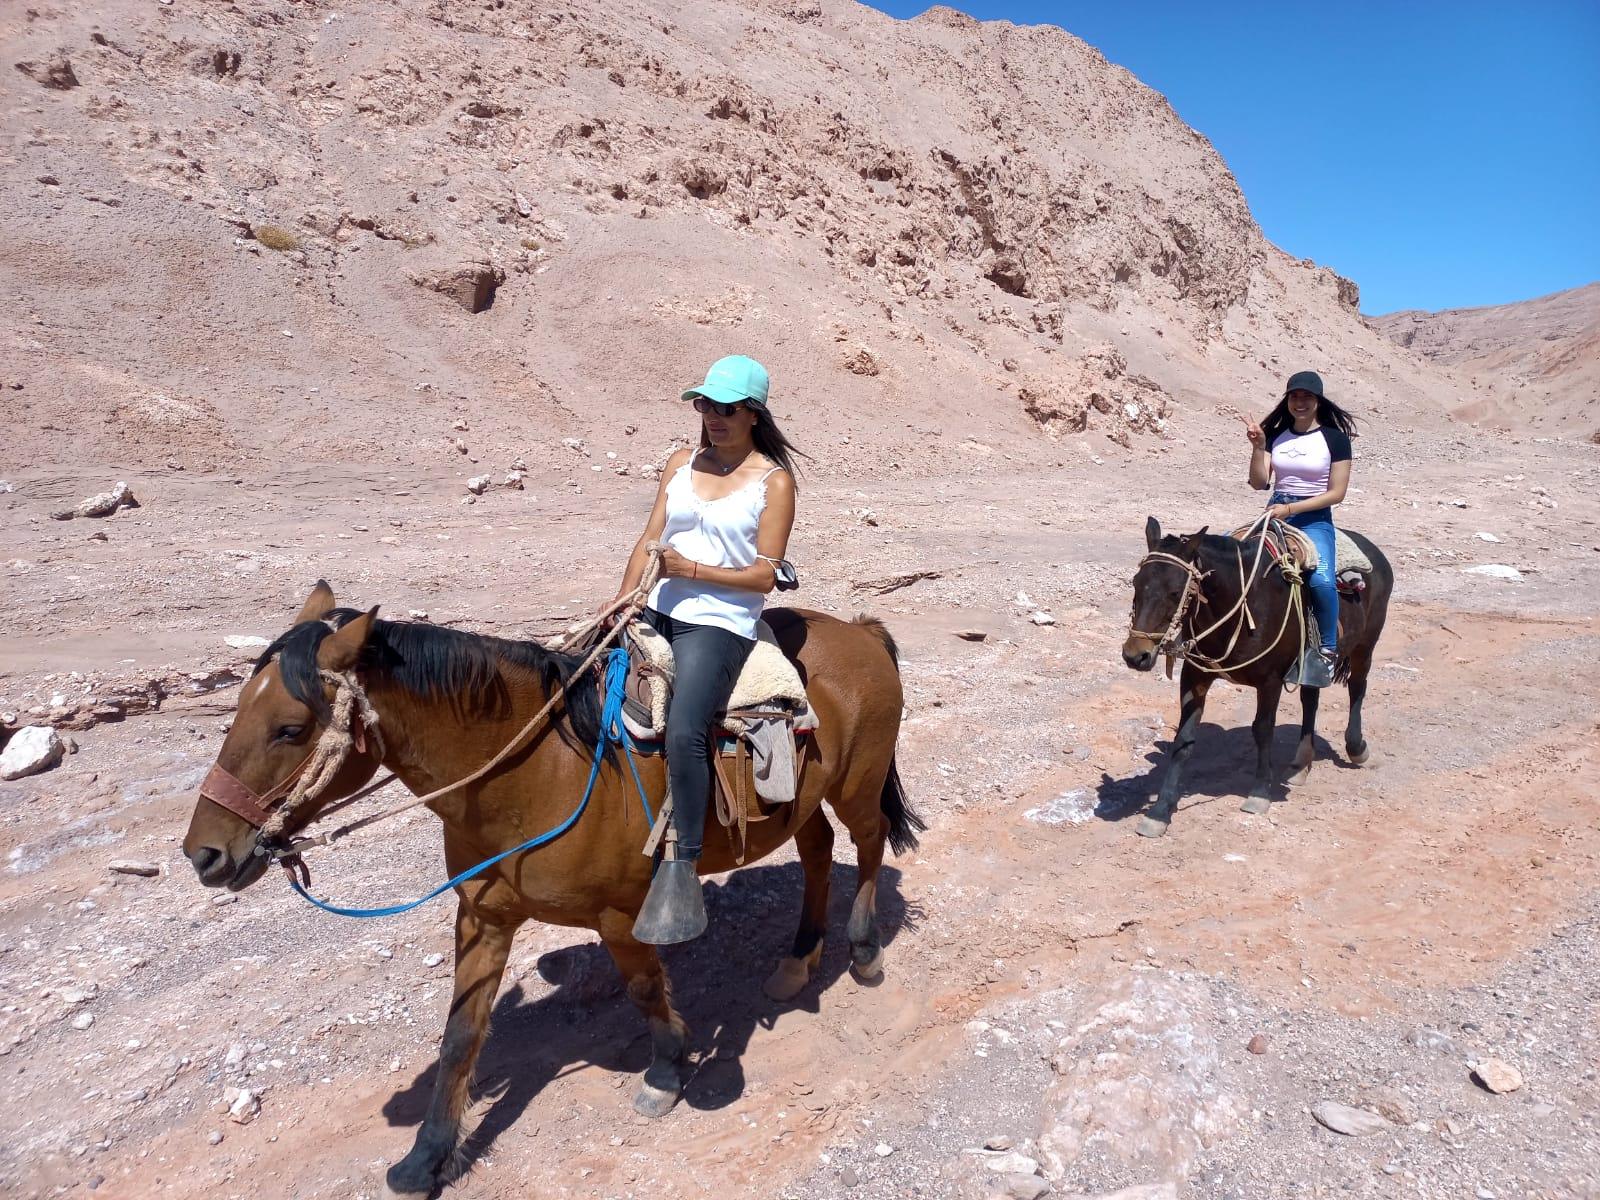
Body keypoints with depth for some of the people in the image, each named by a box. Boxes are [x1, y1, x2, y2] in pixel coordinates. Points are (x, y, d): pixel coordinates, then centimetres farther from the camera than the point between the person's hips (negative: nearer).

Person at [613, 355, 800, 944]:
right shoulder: (682, 464, 14)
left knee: (683, 733, -27)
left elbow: (765, 574, -7)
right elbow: (648, 543, 11)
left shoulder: (775, 480, -2)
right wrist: (623, 603, -4)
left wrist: (690, 569, -15)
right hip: (657, 611, 7)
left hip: (720, 623, -7)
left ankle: (681, 870, -17)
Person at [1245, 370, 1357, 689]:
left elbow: (1336, 493, -6)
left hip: (1314, 519, -4)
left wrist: (1291, 508, -16)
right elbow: (1259, 483, 2)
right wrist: (1258, 447, -13)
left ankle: (1328, 649, -9)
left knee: (1322, 581, -30)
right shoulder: (1275, 434, 10)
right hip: (1275, 513, 4)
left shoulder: (1335, 438, 0)